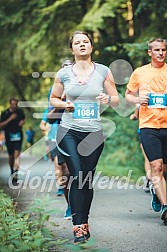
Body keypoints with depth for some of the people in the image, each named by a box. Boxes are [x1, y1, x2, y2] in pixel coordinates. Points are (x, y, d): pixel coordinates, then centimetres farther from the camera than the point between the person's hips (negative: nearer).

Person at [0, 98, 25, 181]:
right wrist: (10, 119, -18)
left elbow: (23, 119, 22)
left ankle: (15, 173, -22)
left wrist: (22, 122, -2)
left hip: (18, 135, 0)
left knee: (17, 153, -16)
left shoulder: (20, 111, 3)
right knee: (11, 156, 10)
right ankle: (12, 172, 30)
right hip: (9, 136, 0)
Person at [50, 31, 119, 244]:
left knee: (87, 179, 7)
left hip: (94, 133, 1)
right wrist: (64, 104, -6)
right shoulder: (63, 74, 3)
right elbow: (53, 99, 15)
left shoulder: (103, 72, 3)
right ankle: (79, 226, -11)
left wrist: (108, 99, -16)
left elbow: (116, 100, 8)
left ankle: (83, 222, 23)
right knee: (77, 176, -13)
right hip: (69, 131, -1)